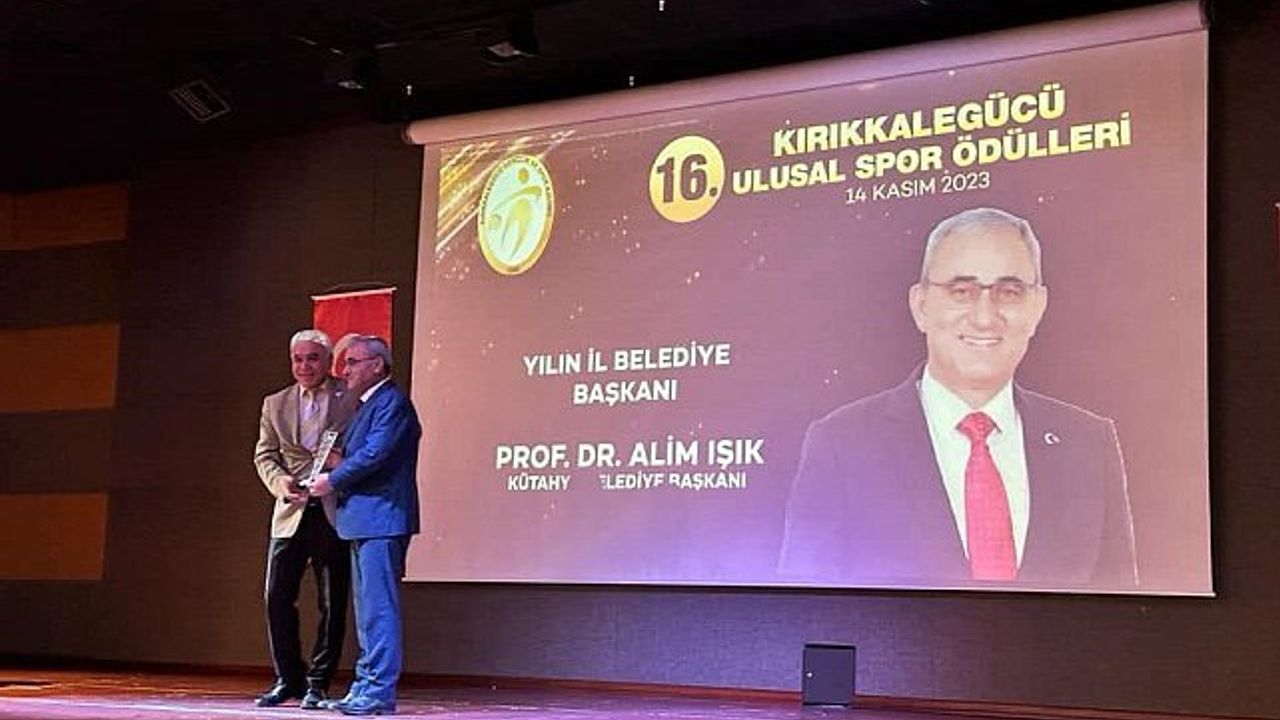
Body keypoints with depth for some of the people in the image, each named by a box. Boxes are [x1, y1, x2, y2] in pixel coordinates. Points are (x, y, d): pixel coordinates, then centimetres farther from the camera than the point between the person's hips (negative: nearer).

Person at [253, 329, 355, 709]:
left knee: (332, 604, 1)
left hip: (335, 514, -3)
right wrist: (279, 481, -10)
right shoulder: (275, 404, 13)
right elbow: (264, 454, 10)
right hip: (291, 513, 3)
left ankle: (317, 683, 12)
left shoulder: (352, 400, 0)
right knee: (277, 598, 2)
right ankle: (287, 680, 15)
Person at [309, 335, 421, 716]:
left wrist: (334, 480, -11)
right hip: (364, 520, 11)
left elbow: (376, 453, -20)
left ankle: (380, 692, -7)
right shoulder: (368, 405, 21)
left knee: (379, 607, -9)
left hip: (381, 518, -11)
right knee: (367, 608, 15)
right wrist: (336, 477, 3)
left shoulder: (392, 402, -11)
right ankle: (365, 685, 22)